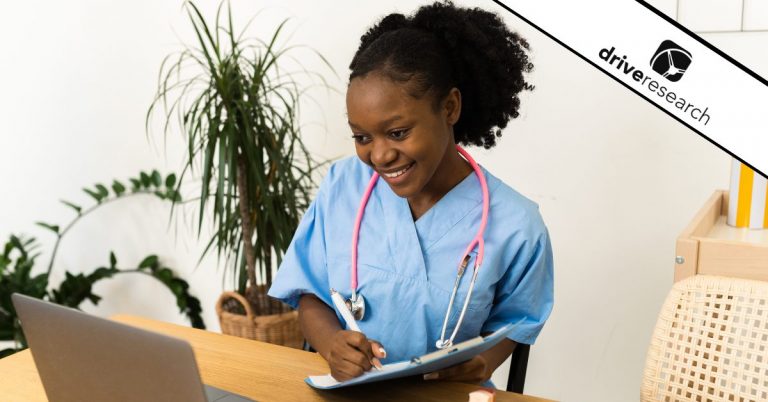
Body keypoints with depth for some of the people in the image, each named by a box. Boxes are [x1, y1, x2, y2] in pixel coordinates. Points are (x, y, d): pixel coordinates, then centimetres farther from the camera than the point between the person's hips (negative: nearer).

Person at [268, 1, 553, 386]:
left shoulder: (513, 224, -11)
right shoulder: (341, 185, -4)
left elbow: (510, 322, 4)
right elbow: (310, 293, 3)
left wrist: (484, 360, -16)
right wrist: (330, 341, -16)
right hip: (343, 387, 1)